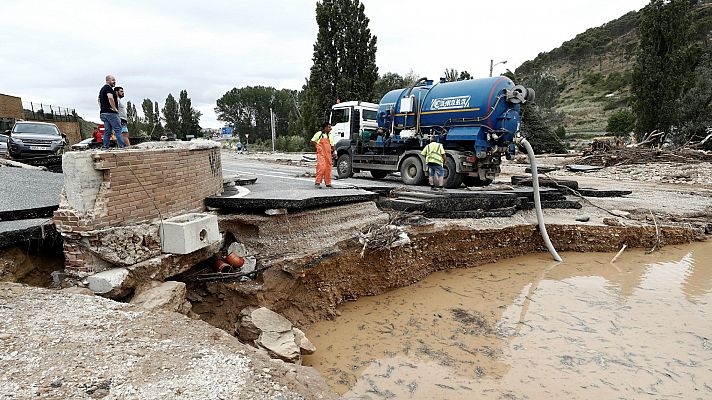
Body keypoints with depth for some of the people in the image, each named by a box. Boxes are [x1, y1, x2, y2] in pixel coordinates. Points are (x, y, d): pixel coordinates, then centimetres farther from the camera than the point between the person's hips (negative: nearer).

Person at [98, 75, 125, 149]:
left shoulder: (102, 89, 23)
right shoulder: (108, 88, -9)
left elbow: (99, 100, 31)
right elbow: (110, 98, -25)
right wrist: (115, 108, -19)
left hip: (103, 112, 9)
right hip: (111, 112, -9)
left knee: (107, 131, 7)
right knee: (118, 130, -9)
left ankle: (105, 148, 5)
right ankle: (121, 147, -14)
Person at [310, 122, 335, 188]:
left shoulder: (330, 136, 16)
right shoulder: (319, 134, 0)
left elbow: (332, 145, 19)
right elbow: (313, 141, 5)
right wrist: (317, 147, -2)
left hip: (328, 154, 6)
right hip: (321, 153, -6)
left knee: (328, 168, 5)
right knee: (321, 167, -16)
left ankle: (328, 183, 12)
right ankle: (317, 182, -11)